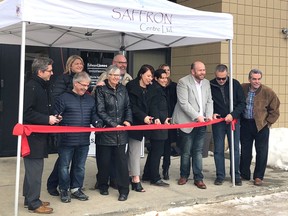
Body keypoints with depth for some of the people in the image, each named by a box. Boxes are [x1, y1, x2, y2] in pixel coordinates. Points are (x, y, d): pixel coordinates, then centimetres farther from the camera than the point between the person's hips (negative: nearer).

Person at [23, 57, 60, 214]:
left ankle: (30, 199, 25)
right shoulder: (31, 86, -16)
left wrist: (52, 117, 5)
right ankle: (33, 203, 3)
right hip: (33, 135, -10)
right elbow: (27, 112, -22)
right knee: (35, 169, -5)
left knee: (34, 168, 16)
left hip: (39, 135, 10)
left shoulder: (43, 86, 14)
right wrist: (47, 119, -19)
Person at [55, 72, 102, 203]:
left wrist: (97, 122, -1)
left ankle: (76, 189, 28)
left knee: (80, 166, 14)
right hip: (67, 140, -5)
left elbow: (93, 115, 18)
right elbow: (56, 115, -4)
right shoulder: (64, 98, -5)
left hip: (84, 140, 5)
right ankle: (64, 190, 19)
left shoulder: (90, 99, 11)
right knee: (64, 166, 5)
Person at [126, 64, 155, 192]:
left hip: (143, 123, 6)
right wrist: (143, 117, -21)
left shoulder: (149, 89, 10)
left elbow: (150, 106, 11)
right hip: (134, 123, -6)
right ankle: (136, 180, -6)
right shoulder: (131, 86, -9)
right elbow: (132, 106, -14)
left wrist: (151, 117, -4)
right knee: (135, 150, -7)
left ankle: (130, 175, 17)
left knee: (133, 150, 10)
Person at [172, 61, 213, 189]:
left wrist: (209, 115, -6)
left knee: (198, 151, 6)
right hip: (187, 122, -4)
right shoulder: (183, 82, -9)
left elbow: (209, 101, 11)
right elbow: (184, 103, -15)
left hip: (202, 123, 5)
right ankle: (184, 175, 23)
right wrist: (197, 116, -19)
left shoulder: (206, 83, 11)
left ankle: (198, 178, 12)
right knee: (186, 152, 5)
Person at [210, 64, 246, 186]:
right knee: (218, 150, 3)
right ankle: (220, 176, 14)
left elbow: (242, 103, -2)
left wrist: (232, 114, -14)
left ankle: (236, 175, 16)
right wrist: (211, 114, -10)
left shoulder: (235, 84, -3)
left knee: (235, 149, 5)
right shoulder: (210, 86, -3)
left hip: (233, 121, 0)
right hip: (218, 122, 0)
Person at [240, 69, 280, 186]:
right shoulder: (242, 88, -2)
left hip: (261, 126, -3)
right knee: (245, 151, 11)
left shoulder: (267, 92, -10)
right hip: (245, 124, 3)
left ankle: (258, 177, 14)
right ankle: (244, 175, 23)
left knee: (262, 152, 2)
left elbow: (274, 109, -2)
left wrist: (268, 122, -5)